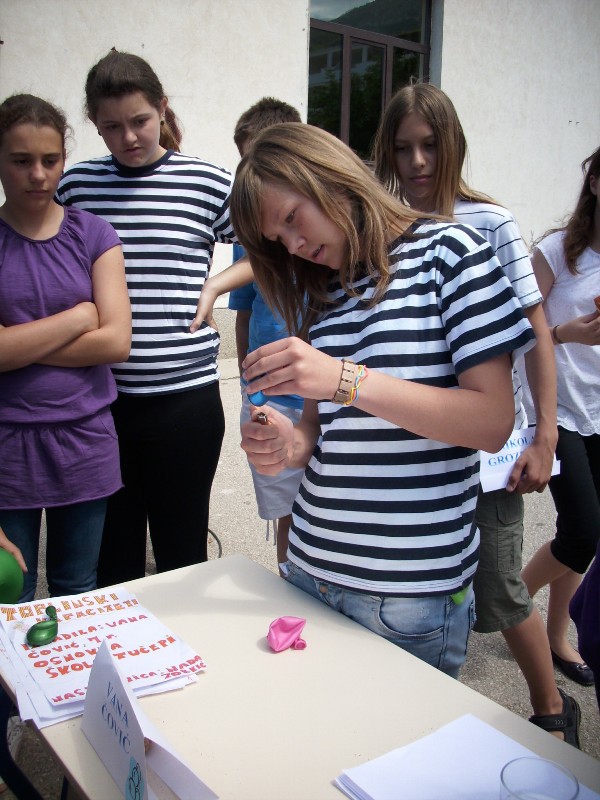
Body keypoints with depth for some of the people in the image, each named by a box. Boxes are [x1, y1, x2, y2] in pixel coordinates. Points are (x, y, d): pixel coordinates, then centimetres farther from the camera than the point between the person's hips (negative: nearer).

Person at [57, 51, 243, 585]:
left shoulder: (209, 184, -1)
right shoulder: (76, 185, 7)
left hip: (185, 396, -2)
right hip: (99, 397, 3)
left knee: (182, 551, 9)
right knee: (111, 552, 14)